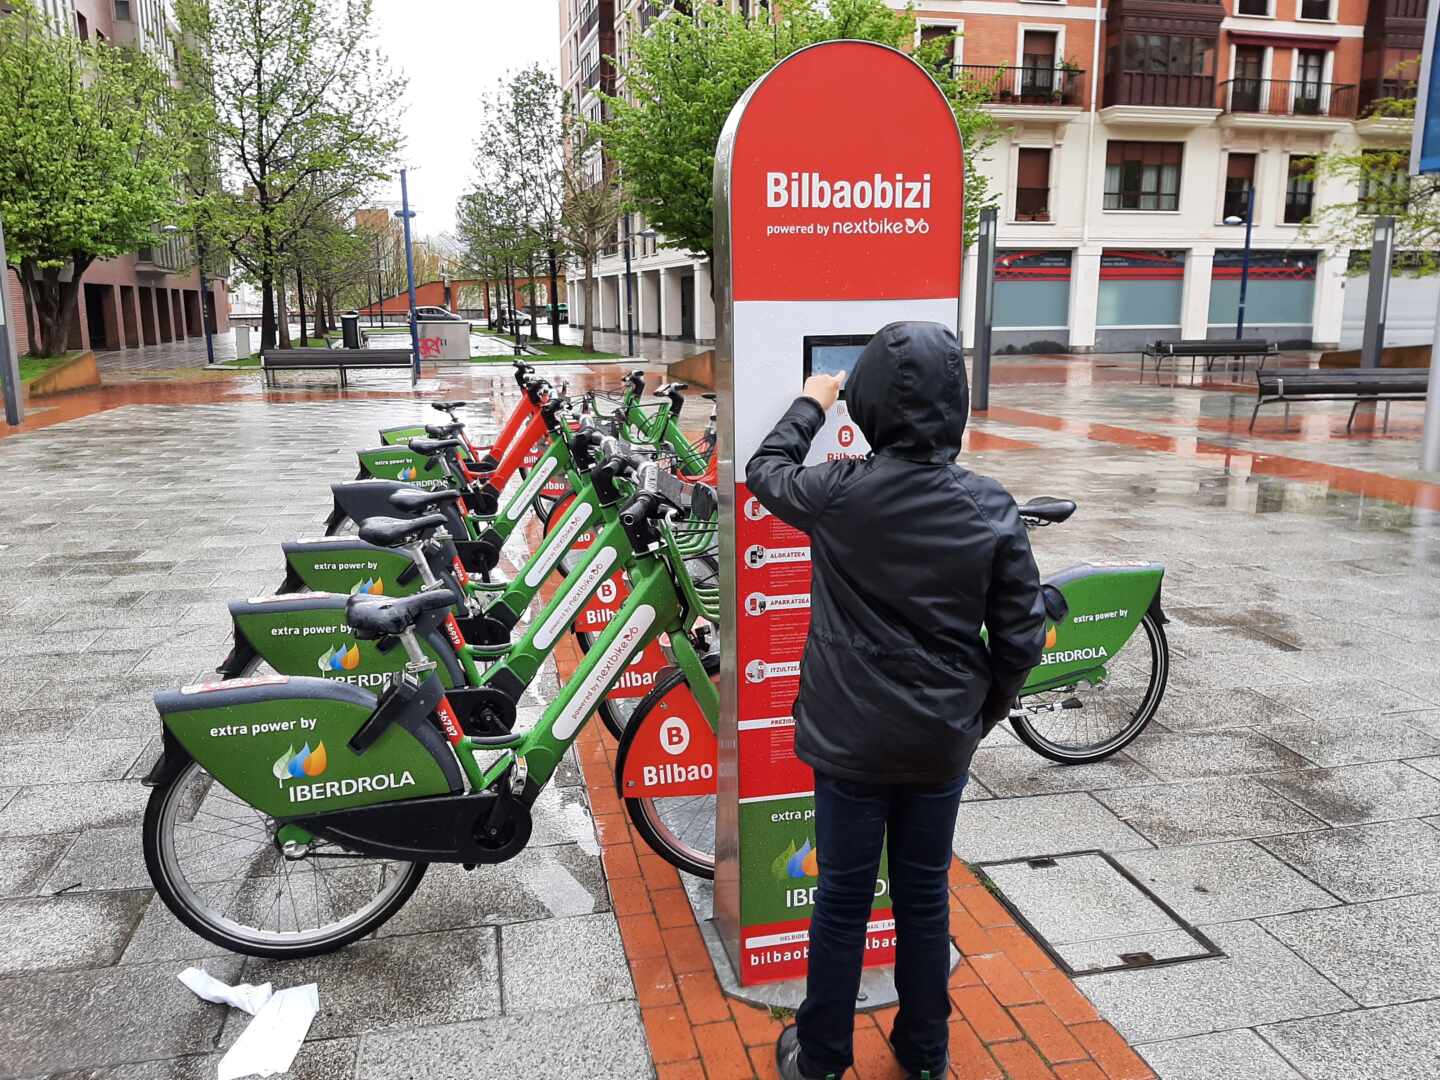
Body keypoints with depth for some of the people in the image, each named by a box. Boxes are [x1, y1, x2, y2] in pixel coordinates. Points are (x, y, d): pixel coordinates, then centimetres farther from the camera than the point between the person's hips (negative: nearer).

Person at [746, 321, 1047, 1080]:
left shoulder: (838, 492, -15)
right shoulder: (992, 507, -9)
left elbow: (765, 472, 7)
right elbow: (1021, 636, -5)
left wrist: (810, 405, 22)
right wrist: (984, 712, 11)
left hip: (852, 739, -2)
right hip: (944, 739, 2)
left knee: (842, 899, 13)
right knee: (925, 894, 18)